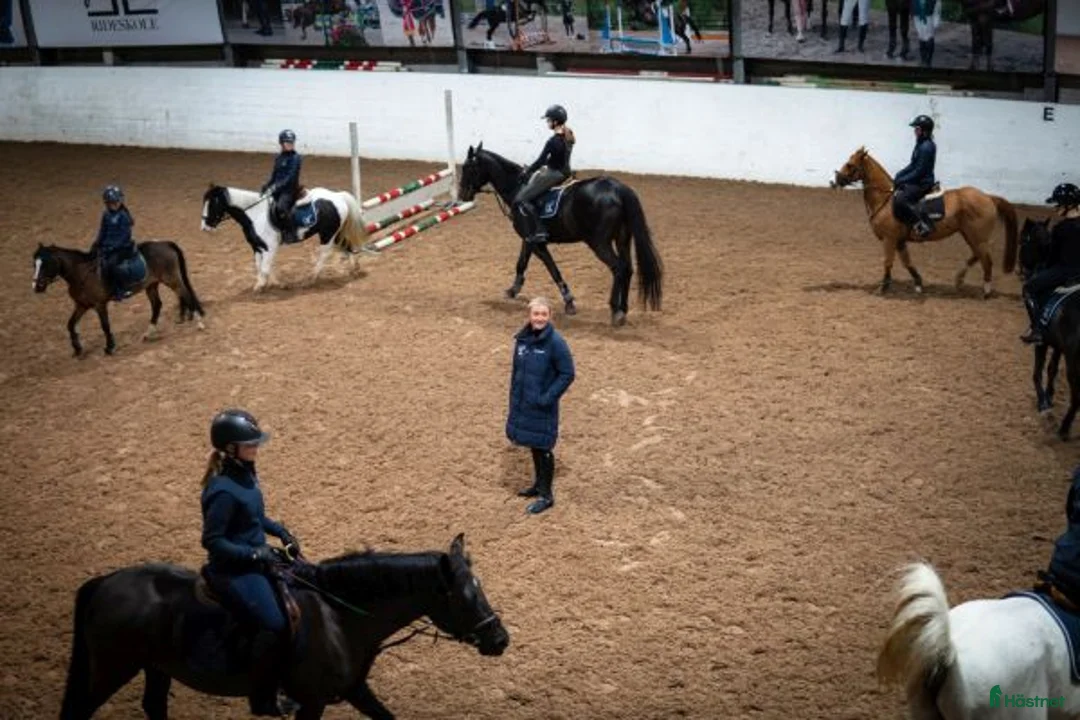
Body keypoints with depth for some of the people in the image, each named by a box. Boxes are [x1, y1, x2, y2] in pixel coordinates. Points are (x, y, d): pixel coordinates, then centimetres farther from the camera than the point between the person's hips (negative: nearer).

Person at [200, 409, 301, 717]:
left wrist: (281, 532, 8)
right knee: (275, 624, -22)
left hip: (257, 556, 10)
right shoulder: (223, 490, -26)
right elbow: (212, 541, -23)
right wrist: (254, 555, -24)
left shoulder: (245, 473, 2)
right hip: (233, 568, -10)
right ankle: (262, 700, -6)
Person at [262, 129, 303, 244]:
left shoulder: (296, 158, -10)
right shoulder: (279, 158, 12)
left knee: (281, 207, -34)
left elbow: (290, 177, -18)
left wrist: (276, 186, -25)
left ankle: (291, 233, -24)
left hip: (290, 190, -9)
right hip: (277, 189, 9)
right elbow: (274, 175, 18)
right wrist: (268, 186, 3)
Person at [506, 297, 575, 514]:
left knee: (542, 448, 3)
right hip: (522, 404, 6)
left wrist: (548, 397, -17)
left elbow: (567, 374, -13)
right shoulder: (522, 339, 2)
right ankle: (538, 484, 37)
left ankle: (546, 495, 15)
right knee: (533, 447, 19)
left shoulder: (555, 342, -17)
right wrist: (513, 395, 13)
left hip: (542, 406, -6)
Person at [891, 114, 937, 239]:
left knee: (899, 199, -30)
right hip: (916, 181, 11)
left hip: (923, 183, -11)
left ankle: (921, 226, -27)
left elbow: (919, 172, -21)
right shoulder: (921, 144, 11)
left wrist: (901, 180, -16)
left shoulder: (926, 147, -20)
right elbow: (913, 165, 18)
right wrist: (898, 176, 6)